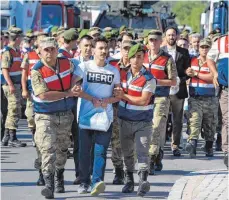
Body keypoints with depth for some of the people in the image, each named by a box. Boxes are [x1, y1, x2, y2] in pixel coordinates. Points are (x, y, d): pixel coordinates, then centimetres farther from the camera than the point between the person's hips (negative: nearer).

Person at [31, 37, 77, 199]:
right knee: (48, 149, -16)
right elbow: (43, 95, -26)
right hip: (45, 116, -5)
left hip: (65, 114, 5)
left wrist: (74, 86, 0)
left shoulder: (67, 63, -2)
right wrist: (67, 93, -18)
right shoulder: (37, 71, -17)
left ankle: (59, 178, 37)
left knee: (62, 149, 17)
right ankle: (49, 185, -21)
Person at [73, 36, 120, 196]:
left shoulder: (114, 71, 11)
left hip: (105, 116, 1)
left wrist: (106, 100, -8)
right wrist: (92, 99, -13)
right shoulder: (84, 67, 3)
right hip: (86, 116, -1)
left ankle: (97, 181, -19)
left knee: (101, 150, -11)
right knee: (84, 151, 2)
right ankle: (84, 182, 12)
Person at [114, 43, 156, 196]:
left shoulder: (149, 79, -13)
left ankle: (143, 180, -20)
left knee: (142, 151, -14)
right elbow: (117, 93, 21)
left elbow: (144, 100, -18)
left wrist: (124, 96, -13)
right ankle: (129, 181, 24)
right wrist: (117, 94, -1)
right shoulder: (123, 74, 4)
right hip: (125, 120, 5)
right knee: (127, 152, 13)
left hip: (143, 122, -5)